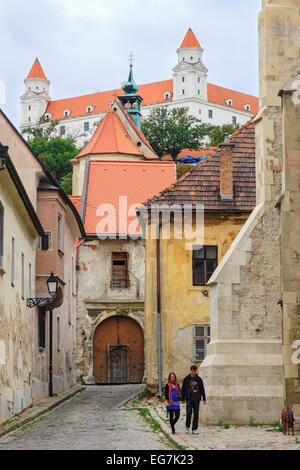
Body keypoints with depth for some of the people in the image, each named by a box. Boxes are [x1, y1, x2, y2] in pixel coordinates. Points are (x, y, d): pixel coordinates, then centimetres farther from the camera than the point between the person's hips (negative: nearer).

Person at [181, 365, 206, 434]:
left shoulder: (199, 379, 7)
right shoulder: (186, 379, 2)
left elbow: (202, 389, 9)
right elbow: (183, 389, 7)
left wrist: (204, 399, 3)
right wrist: (182, 399, 6)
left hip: (196, 399, 2)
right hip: (189, 399, -2)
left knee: (196, 414, 0)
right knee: (189, 413, -12)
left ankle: (194, 429, 5)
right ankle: (187, 426, 9)